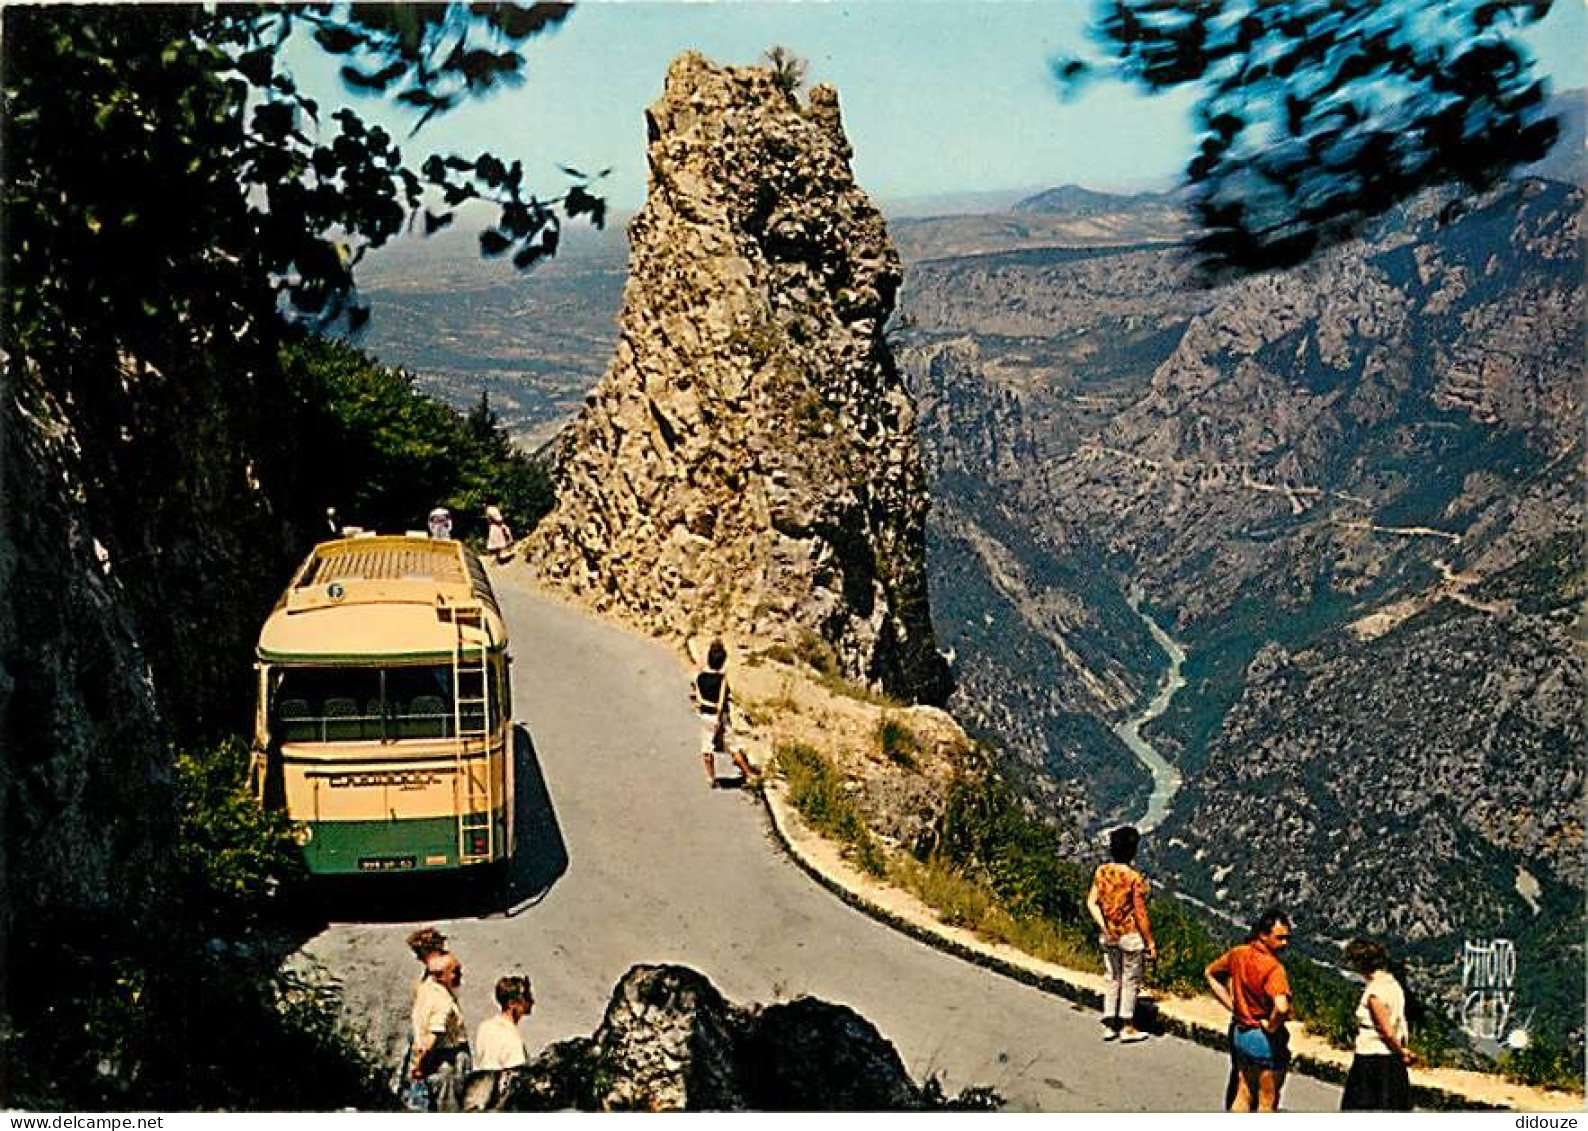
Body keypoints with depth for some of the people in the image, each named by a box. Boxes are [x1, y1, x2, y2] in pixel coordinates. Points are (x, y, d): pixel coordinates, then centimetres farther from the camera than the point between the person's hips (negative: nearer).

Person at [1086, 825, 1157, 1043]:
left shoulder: (1101, 871, -4)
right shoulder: (1135, 878, -20)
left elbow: (1091, 903, -4)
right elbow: (1140, 915, -16)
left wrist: (1104, 927, -3)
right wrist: (1150, 943, -7)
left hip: (1109, 937, 5)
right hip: (1131, 936, -5)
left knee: (1112, 980, 17)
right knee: (1130, 982, 9)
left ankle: (1109, 1026, 21)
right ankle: (1127, 1028, 17)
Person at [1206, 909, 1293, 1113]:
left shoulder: (1239, 953, -2)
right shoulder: (1273, 967, -25)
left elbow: (1210, 973, 14)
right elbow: (1281, 1007, -41)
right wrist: (1272, 1027, -20)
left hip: (1240, 1033, 7)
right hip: (1266, 1039, -7)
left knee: (1243, 1096, 20)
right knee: (1267, 1102, 11)